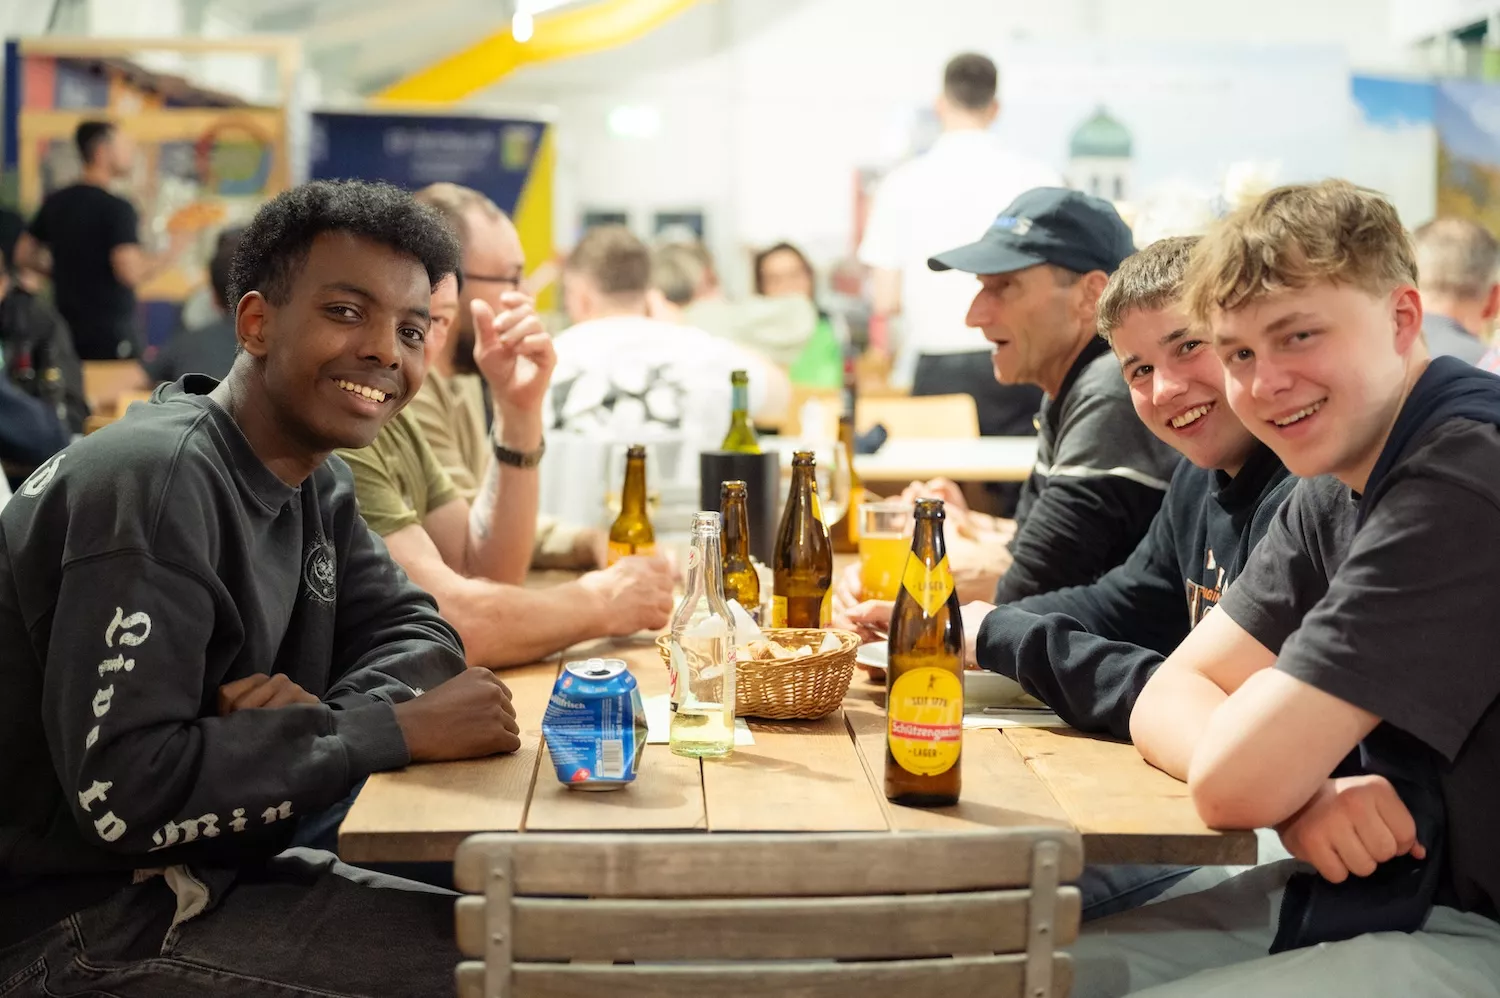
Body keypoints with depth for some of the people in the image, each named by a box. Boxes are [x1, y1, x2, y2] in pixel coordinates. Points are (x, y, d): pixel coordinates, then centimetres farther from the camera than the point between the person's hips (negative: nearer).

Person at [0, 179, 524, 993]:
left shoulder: (316, 481, 5)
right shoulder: (153, 481, -23)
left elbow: (414, 633, 7)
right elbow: (124, 792, -29)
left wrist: (330, 714, -16)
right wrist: (398, 729, -24)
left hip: (199, 872, 8)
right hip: (73, 921, -8)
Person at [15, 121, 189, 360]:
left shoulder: (55, 202, 8)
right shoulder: (117, 208, -15)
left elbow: (24, 255, 16)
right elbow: (131, 273, -25)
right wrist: (173, 252, -12)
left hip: (67, 330, 7)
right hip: (111, 334, -7)